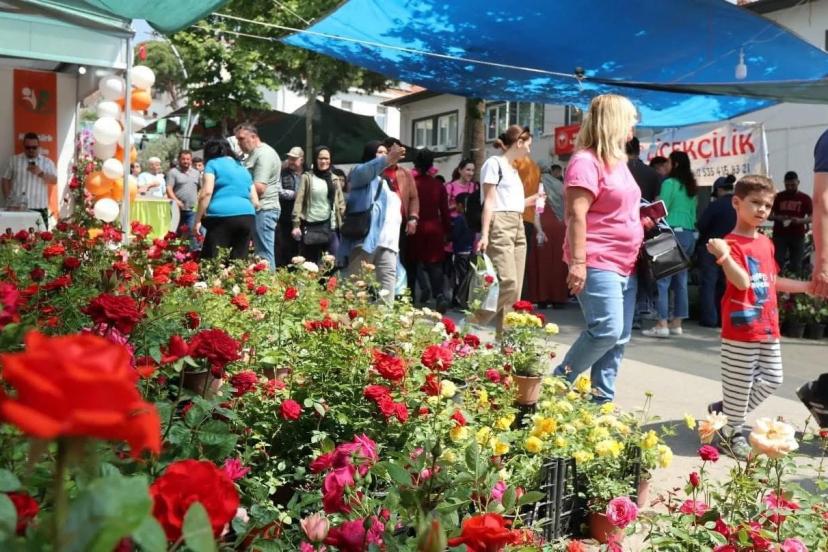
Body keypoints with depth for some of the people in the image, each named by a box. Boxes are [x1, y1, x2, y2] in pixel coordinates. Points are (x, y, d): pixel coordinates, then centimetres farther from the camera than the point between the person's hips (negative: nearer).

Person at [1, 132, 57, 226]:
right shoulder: (14, 160, 13)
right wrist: (8, 199, 4)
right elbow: (6, 180, 14)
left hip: (38, 208, -1)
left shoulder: (47, 162, 10)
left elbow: (54, 180, 0)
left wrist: (41, 173, -17)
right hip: (15, 207, 1)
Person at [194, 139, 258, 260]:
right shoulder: (243, 169, 27)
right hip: (248, 217, 6)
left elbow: (207, 192, -4)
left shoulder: (213, 164, 10)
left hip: (223, 216, -5)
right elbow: (255, 201, 21)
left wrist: (198, 219, -2)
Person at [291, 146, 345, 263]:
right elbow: (298, 202, -3)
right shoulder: (307, 178, 2)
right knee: (309, 262, 5)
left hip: (329, 225, 2)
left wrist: (342, 225, 3)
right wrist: (296, 225, -10)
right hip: (310, 225, -2)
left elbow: (341, 203, 12)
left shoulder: (335, 179, 11)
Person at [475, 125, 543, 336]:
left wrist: (534, 199, 28)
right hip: (500, 226, -9)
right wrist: (485, 234, -16)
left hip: (518, 227, 9)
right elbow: (490, 202, -9)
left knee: (516, 288, 3)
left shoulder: (513, 168, 21)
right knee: (508, 283, -18)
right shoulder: (495, 163, -3)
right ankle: (472, 321, -6)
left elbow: (512, 202, 14)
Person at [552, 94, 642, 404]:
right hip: (597, 264, -9)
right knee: (606, 331, -16)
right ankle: (559, 383, 2)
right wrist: (578, 262, -23)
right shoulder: (586, 161, -11)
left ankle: (602, 401, 16)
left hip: (625, 265, 9)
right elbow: (576, 216, -18)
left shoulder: (618, 162, 18)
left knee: (619, 338, 8)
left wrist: (645, 220, 15)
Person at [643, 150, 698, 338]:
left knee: (662, 279, -6)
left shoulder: (670, 183, -6)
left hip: (673, 233, -8)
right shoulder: (692, 187, 17)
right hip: (689, 234, 8)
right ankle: (676, 323, 12)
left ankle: (662, 324, -10)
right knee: (680, 280, 9)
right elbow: (693, 213, 16)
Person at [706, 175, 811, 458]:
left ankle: (725, 410, 29)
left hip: (768, 326, 9)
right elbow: (742, 282, -25)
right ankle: (732, 434, 18)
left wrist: (808, 286, 25)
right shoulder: (731, 243, -13)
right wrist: (724, 255, -38)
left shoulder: (766, 243, 13)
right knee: (739, 383, 1)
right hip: (741, 328, -8)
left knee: (772, 379, 15)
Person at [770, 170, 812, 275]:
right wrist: (778, 218, -14)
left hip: (798, 236, 0)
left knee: (796, 265, 2)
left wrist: (800, 220, -16)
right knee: (778, 263, -8)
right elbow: (769, 215, 8)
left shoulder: (805, 198, 5)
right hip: (779, 235, 0)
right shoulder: (778, 197, 5)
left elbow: (812, 217, 4)